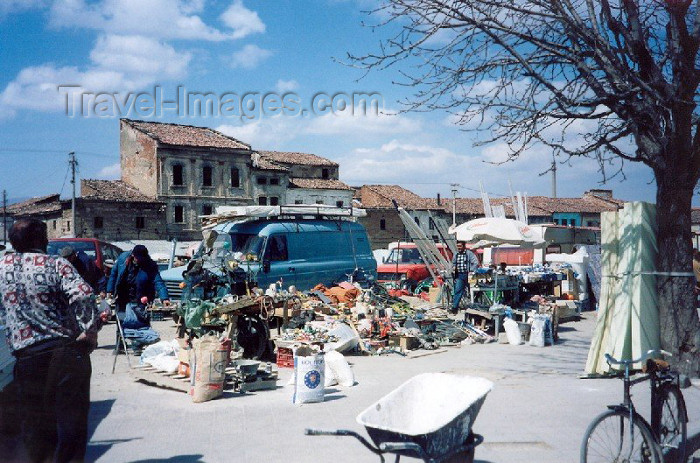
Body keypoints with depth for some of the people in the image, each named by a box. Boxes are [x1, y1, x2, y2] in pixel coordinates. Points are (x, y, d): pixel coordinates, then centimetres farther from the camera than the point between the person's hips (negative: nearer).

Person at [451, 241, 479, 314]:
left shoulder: (469, 253, -6)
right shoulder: (456, 255, 10)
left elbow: (476, 263, -12)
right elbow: (453, 263, 26)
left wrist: (471, 271, -18)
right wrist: (453, 267, 4)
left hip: (467, 275, -3)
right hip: (459, 275, 3)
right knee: (458, 291, -7)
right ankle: (454, 307, -5)